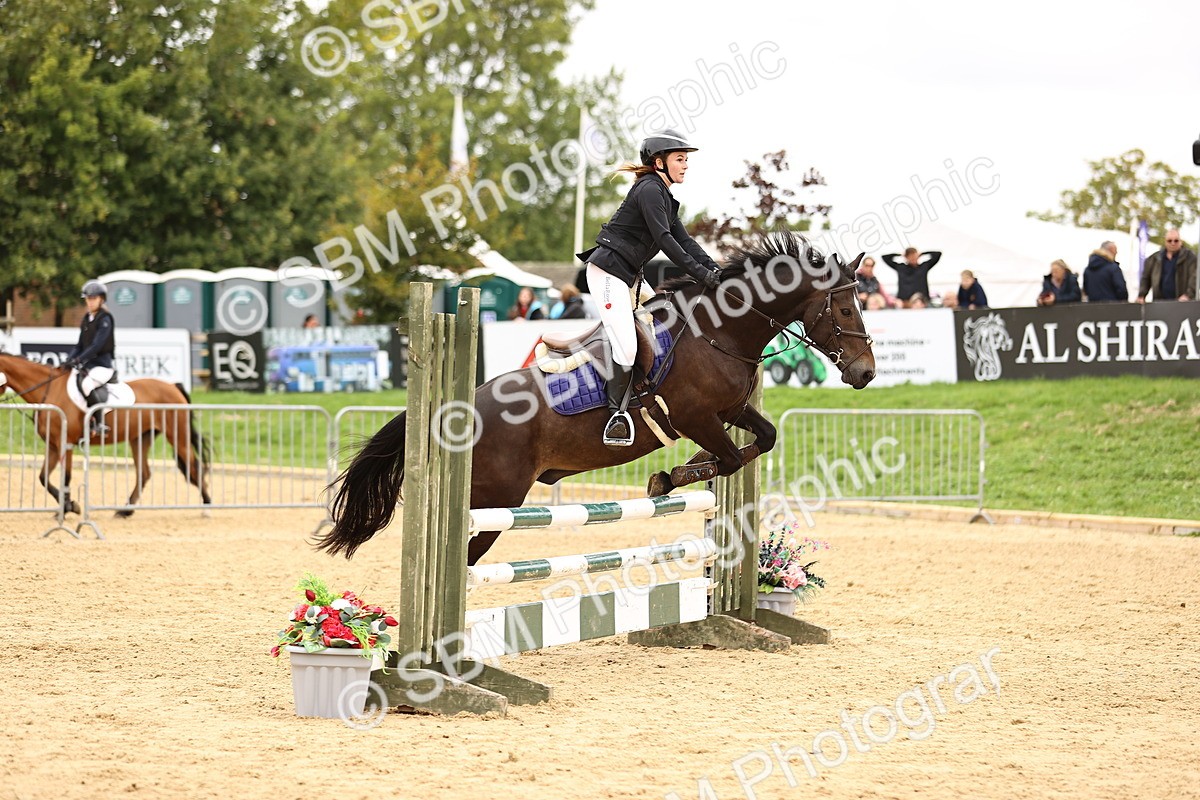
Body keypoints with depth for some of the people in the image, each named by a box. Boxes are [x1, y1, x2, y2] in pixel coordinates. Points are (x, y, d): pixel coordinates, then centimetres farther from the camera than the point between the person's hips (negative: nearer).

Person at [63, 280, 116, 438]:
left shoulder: (105, 319, -9)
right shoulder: (86, 319, 15)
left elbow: (97, 345, -19)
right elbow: (80, 345, 15)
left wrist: (79, 360, -26)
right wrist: (69, 359, -2)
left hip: (102, 364, -9)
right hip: (87, 364, 9)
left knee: (87, 384, -35)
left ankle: (100, 424, -26)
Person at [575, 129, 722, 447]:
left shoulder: (663, 195, 17)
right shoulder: (649, 189, -13)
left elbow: (684, 240, 14)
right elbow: (664, 239, -21)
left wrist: (714, 269, 1)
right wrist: (700, 273, -23)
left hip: (630, 275, 11)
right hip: (608, 270, -11)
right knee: (627, 347, -16)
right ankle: (617, 414, -9)